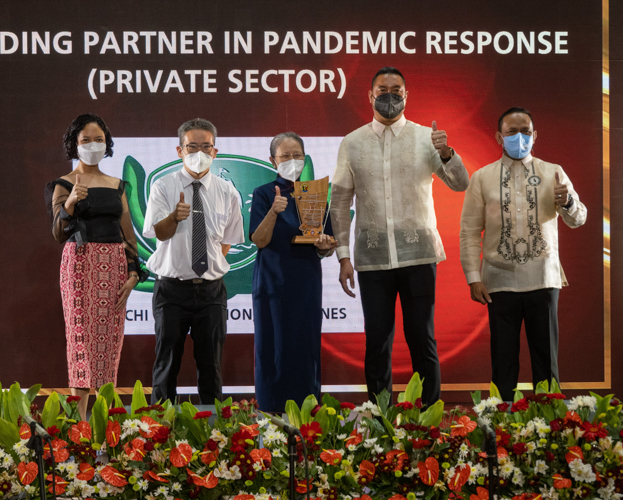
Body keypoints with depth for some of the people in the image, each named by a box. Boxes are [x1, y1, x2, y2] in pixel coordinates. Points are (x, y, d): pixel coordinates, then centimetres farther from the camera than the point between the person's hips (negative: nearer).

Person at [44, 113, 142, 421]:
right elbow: (59, 235, -6)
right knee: (81, 335, -8)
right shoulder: (64, 185, 2)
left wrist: (133, 271, 1)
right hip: (80, 263, -4)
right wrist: (69, 204, -24)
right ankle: (80, 416, -8)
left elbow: (128, 233, 14)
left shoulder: (117, 186, 14)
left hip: (114, 266, 4)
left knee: (109, 339, 1)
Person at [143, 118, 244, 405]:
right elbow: (159, 232, -13)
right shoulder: (163, 187, -1)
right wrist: (175, 216, -33)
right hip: (172, 288, -2)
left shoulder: (227, 193, 6)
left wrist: (212, 264, 0)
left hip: (211, 290, 2)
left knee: (211, 365, 6)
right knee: (167, 363, 2)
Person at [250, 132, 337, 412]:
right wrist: (273, 211, -25)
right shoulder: (264, 194, 2)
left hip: (307, 282, 3)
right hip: (273, 282, -3)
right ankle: (272, 416, 3)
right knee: (274, 348, -3)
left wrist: (325, 245, -12)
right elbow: (259, 241, -10)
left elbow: (327, 247, 11)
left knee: (306, 347, 1)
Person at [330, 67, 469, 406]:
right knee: (377, 342, 3)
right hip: (372, 257, 1)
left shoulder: (426, 138, 5)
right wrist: (343, 256, 2)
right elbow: (340, 203, 9)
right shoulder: (352, 143, 8)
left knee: (422, 339, 1)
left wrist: (446, 153, -22)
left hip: (418, 254, -1)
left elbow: (460, 184, -2)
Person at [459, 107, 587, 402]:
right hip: (500, 280, 0)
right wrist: (473, 278, -4)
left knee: (546, 355, 4)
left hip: (542, 278, 0)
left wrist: (567, 202, -21)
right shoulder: (482, 178, 5)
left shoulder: (552, 173, 7)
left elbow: (578, 220, 3)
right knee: (503, 358, 3)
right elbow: (470, 231, 4)